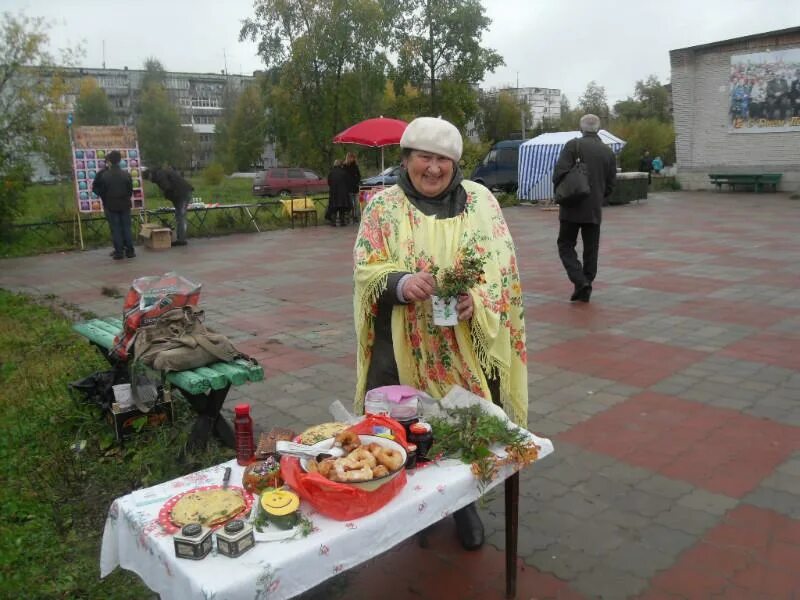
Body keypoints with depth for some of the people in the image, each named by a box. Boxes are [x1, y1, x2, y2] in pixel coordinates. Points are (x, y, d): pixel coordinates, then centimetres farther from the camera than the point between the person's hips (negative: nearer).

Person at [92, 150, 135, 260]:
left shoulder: (104, 176, -10)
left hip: (111, 206, -2)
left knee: (115, 229, 4)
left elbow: (96, 189, -4)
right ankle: (130, 251, 9)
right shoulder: (126, 175, -4)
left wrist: (105, 199, 12)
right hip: (125, 205, 2)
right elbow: (130, 190, 2)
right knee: (126, 228, 9)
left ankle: (119, 252, 4)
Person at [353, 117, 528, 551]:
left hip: (467, 344, 1)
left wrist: (477, 299, -21)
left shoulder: (480, 200, 3)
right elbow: (365, 269, -4)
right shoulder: (383, 206, 0)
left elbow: (502, 264, -1)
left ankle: (463, 501, 34)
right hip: (405, 348, 0)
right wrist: (401, 283, -26)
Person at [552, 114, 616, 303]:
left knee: (566, 245, 5)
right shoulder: (608, 152, 7)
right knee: (591, 249, 11)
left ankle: (580, 281, -12)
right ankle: (585, 290, 15)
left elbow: (559, 172, -15)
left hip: (572, 208, -4)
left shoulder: (573, 145, -7)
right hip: (595, 210, 4)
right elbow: (610, 184, 9)